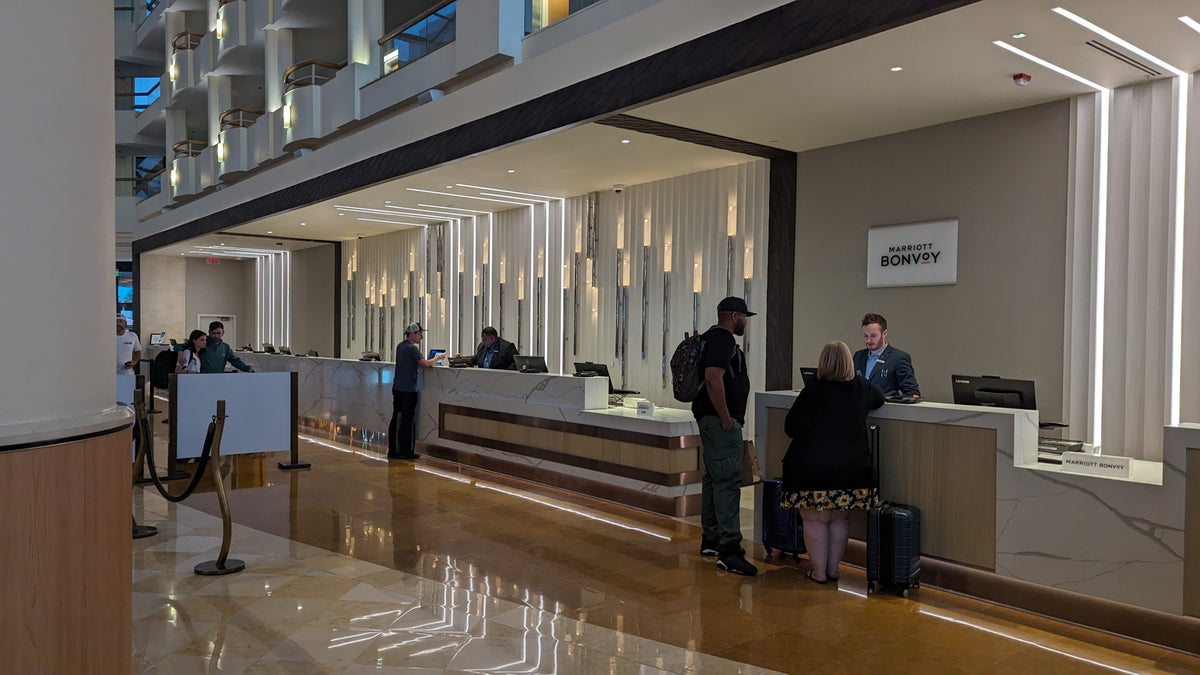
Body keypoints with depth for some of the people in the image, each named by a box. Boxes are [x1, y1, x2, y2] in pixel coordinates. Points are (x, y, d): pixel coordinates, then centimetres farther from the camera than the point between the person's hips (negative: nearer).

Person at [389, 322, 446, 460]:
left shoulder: (400, 346, 13)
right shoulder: (411, 348, -15)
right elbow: (425, 363, -23)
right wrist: (438, 357, -9)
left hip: (397, 387, 9)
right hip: (408, 389, -9)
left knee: (396, 419, 10)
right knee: (407, 421, -2)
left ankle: (392, 450, 14)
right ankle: (405, 451, 3)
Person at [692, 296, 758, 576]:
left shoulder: (716, 338, 19)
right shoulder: (723, 339, -14)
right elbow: (713, 378, -26)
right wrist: (726, 418, -23)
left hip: (713, 419, 11)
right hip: (720, 420, -11)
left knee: (714, 478, 15)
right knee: (728, 481, -13)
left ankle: (711, 539, 24)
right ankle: (729, 550, -13)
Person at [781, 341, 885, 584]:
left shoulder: (812, 391, -10)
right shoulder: (862, 388, 1)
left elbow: (790, 427, -4)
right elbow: (879, 398, 25)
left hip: (812, 468, -3)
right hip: (850, 469, 3)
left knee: (814, 520, 7)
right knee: (839, 520, 16)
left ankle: (819, 572, 12)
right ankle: (833, 569, 22)